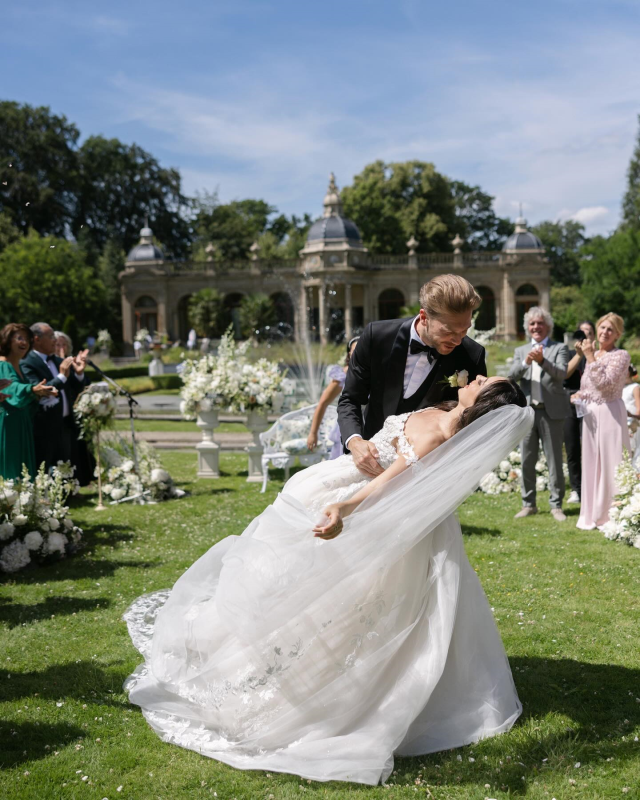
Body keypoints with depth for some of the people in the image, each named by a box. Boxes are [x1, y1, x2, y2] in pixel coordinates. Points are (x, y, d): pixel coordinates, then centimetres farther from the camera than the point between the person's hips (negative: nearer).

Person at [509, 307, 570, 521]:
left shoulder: (559, 348, 5)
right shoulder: (520, 351, 15)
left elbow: (562, 374, -12)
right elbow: (512, 376, -1)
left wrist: (542, 361, -29)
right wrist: (525, 362, -20)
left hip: (552, 411, -3)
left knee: (554, 461, 1)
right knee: (527, 461, 7)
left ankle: (556, 505, 8)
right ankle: (528, 504, 16)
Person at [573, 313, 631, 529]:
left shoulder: (621, 356, -7)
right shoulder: (592, 355, 14)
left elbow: (605, 383, -20)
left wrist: (590, 357, -17)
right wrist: (579, 395, 3)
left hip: (610, 413, -7)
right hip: (590, 414, 7)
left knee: (610, 465, -4)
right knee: (591, 463, 10)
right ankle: (593, 514, 20)